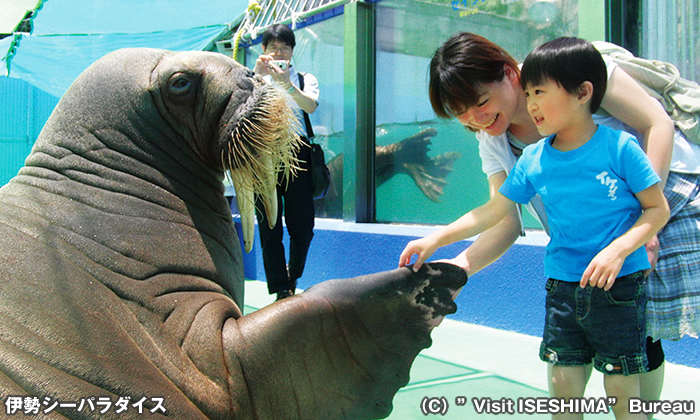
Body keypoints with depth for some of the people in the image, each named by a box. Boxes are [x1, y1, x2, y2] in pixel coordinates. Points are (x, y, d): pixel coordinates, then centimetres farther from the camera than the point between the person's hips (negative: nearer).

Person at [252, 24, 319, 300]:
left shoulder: (305, 79, 14)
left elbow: (311, 106, -8)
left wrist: (287, 84, -24)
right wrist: (257, 74, -19)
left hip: (296, 151, 0)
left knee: (303, 228, 1)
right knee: (269, 228, -3)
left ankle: (292, 278, 28)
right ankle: (281, 292, 3)